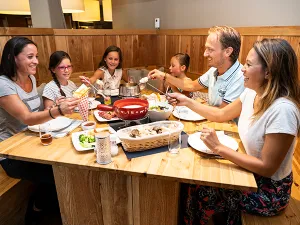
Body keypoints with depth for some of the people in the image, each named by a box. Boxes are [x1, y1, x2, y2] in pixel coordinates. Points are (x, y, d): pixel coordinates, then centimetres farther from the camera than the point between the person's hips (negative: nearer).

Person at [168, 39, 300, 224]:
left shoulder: (282, 110, -32)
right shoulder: (251, 94, -6)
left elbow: (267, 167, -27)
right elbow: (221, 115, 8)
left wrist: (219, 148, -28)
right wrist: (187, 102, 4)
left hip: (269, 190, -6)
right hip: (250, 171, 7)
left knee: (199, 191, -4)